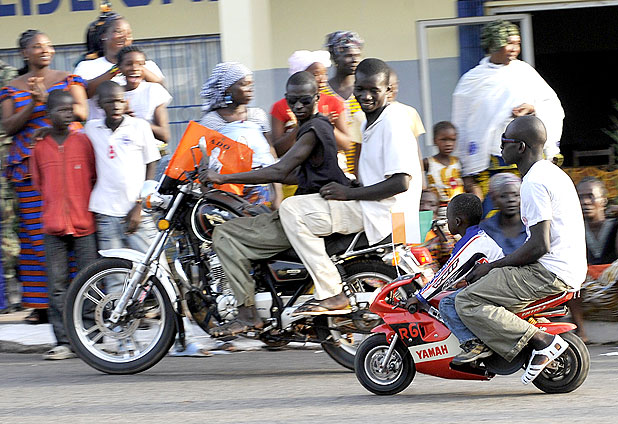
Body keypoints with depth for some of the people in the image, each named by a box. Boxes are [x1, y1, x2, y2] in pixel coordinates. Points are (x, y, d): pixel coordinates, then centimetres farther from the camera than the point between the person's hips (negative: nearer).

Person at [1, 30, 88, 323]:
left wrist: (48, 99, -13)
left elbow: (82, 112, -2)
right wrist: (34, 104, -10)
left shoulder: (68, 79, 12)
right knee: (36, 232, -5)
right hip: (29, 165, 1)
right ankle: (41, 303, -3)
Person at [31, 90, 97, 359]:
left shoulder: (83, 142, 4)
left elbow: (95, 178, 10)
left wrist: (93, 209, 6)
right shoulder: (40, 147, 7)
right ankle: (63, 342, 4)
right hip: (53, 227, 1)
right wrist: (54, 209, 10)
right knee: (57, 287, 0)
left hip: (84, 226, -1)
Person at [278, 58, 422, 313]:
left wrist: (350, 193, -18)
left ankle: (332, 294, -21)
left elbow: (401, 182, -22)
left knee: (292, 209, -20)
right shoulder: (370, 123, 18)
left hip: (382, 213, -11)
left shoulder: (392, 122, -14)